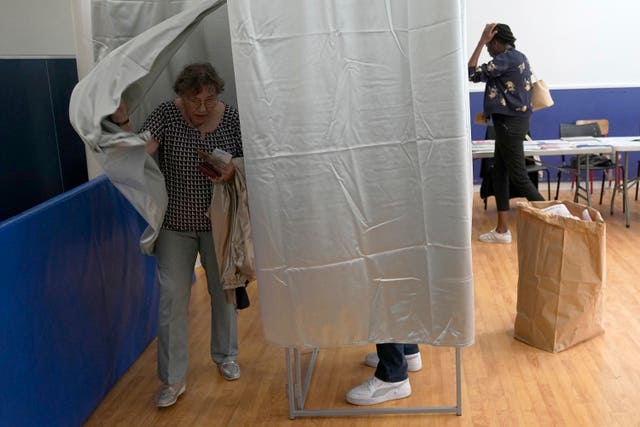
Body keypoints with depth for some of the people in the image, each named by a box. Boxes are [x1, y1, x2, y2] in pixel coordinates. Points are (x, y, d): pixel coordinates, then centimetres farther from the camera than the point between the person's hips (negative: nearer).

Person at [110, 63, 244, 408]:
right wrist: (121, 120, -42)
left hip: (218, 221, 1)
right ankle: (173, 379, 14)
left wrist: (234, 171, -22)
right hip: (175, 224, -1)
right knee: (172, 298, 1)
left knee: (223, 291, 15)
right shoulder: (166, 115, -12)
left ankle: (226, 356, 38)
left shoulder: (231, 117, -8)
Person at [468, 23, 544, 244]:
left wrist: (482, 41, -13)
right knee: (500, 174, 11)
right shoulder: (518, 57, 15)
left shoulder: (507, 58, -16)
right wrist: (491, 111, 17)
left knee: (518, 177, -5)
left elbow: (472, 73, -17)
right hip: (511, 120, 10)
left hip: (510, 123, -10)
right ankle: (502, 230, 13)